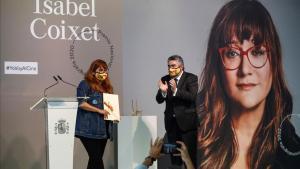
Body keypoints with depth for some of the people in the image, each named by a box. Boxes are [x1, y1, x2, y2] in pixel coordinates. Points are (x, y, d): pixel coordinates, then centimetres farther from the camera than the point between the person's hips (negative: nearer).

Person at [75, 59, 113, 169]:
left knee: (95, 159, 7)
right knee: (96, 159, -13)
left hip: (103, 129, 7)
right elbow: (81, 103, -15)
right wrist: (99, 110, -19)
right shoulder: (85, 85, -4)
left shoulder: (106, 87, 19)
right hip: (90, 129, -7)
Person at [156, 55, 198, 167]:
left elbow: (193, 97, -19)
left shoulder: (191, 78, -6)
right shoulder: (165, 80, 6)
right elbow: (159, 100, 4)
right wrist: (162, 91, -18)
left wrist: (176, 90, -29)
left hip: (187, 121, -4)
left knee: (190, 153, -2)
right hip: (171, 122, 4)